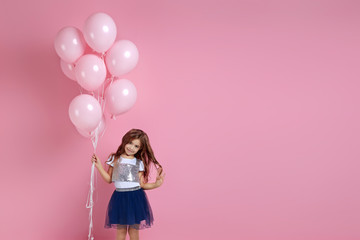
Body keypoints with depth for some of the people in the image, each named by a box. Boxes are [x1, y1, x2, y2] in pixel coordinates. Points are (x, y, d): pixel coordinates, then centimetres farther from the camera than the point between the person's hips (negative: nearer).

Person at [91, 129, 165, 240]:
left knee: (134, 231, 4)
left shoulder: (139, 163, 6)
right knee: (120, 230, 2)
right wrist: (99, 166, 1)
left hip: (136, 198, 0)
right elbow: (109, 179, 8)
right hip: (120, 197, 0)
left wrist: (155, 184, -8)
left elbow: (142, 184, 6)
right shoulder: (115, 159, 7)